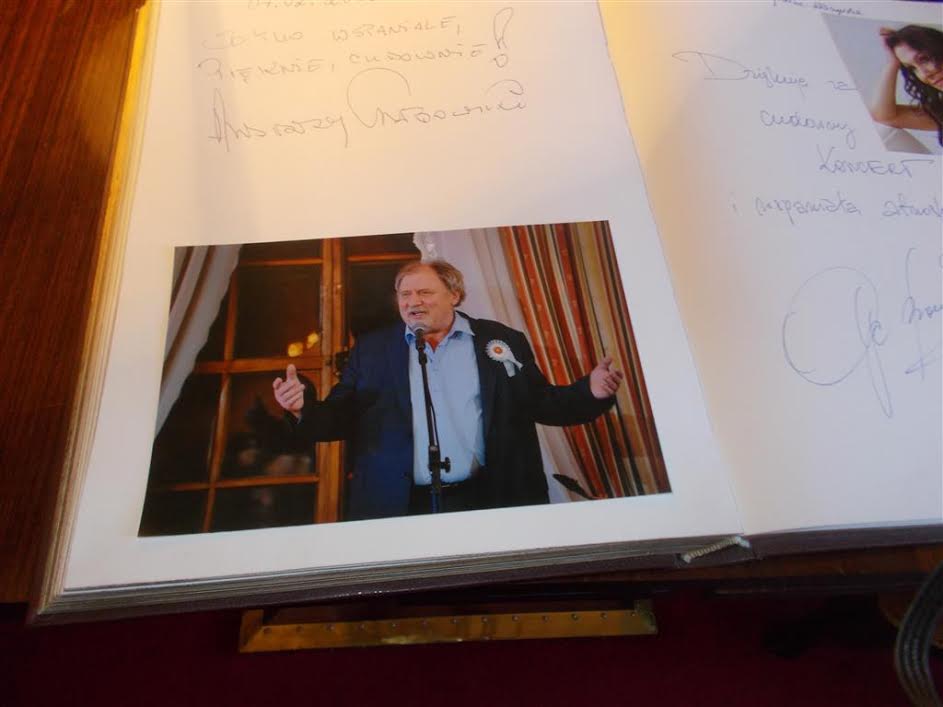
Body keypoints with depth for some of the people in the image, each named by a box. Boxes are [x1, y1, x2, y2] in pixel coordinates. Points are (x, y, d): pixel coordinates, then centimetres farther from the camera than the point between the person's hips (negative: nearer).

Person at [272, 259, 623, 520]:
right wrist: (305, 409, -13)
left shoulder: (502, 340, 5)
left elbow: (540, 403, 7)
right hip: (399, 505, 0)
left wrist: (590, 393, -9)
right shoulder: (370, 349, 7)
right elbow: (342, 417, 6)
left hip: (491, 501, 0)